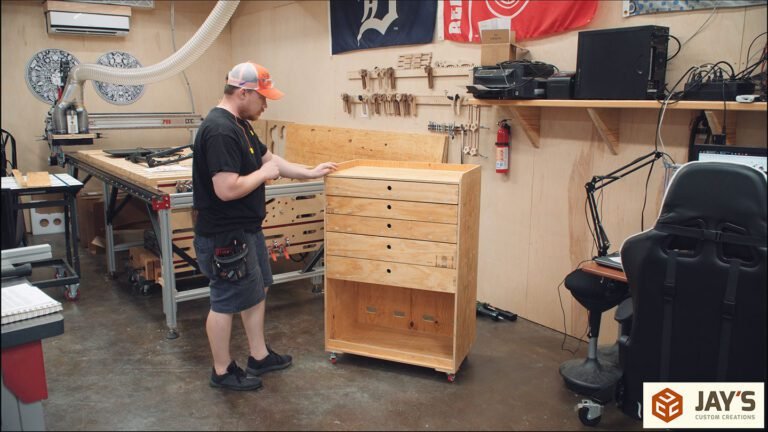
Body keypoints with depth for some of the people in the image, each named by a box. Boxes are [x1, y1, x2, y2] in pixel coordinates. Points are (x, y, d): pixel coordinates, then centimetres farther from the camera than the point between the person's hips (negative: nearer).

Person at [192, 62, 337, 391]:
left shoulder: (239, 125, 8)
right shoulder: (220, 131, -25)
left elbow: (269, 158, 19)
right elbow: (227, 189, -31)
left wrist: (310, 173, 16)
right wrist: (264, 174, -16)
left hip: (246, 230, 10)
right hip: (225, 237, -10)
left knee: (257, 291, 19)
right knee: (226, 302, 5)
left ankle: (259, 356, 35)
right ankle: (222, 371, 23)